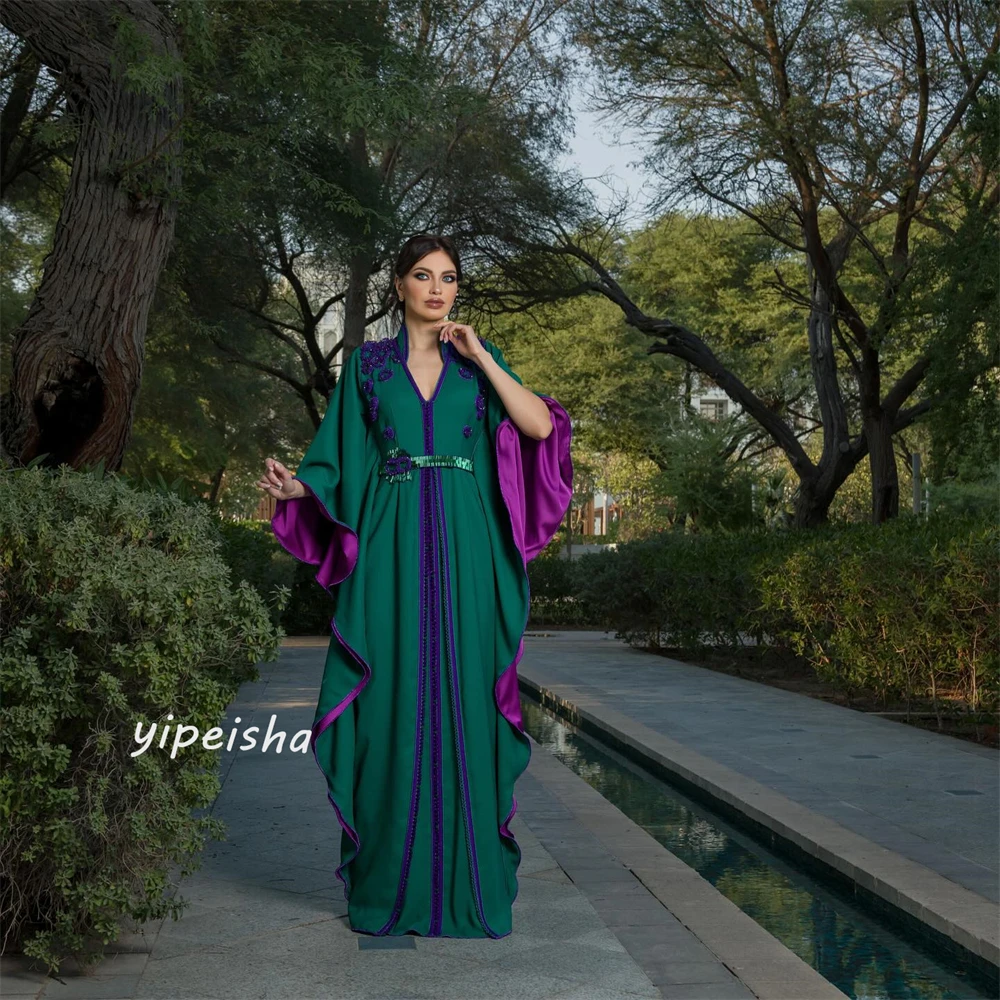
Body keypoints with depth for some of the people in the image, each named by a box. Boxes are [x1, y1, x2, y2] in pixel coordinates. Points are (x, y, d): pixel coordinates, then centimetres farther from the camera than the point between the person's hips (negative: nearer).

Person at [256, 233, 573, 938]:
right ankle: (393, 882, 6)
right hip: (391, 549, 0)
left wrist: (479, 357, -3)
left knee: (463, 700, -2)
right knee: (394, 702, -2)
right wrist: (296, 487, -11)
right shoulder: (367, 364, 12)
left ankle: (468, 881, 6)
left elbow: (540, 425, -2)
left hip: (464, 550, 0)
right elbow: (340, 463, 9)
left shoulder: (480, 359, 13)